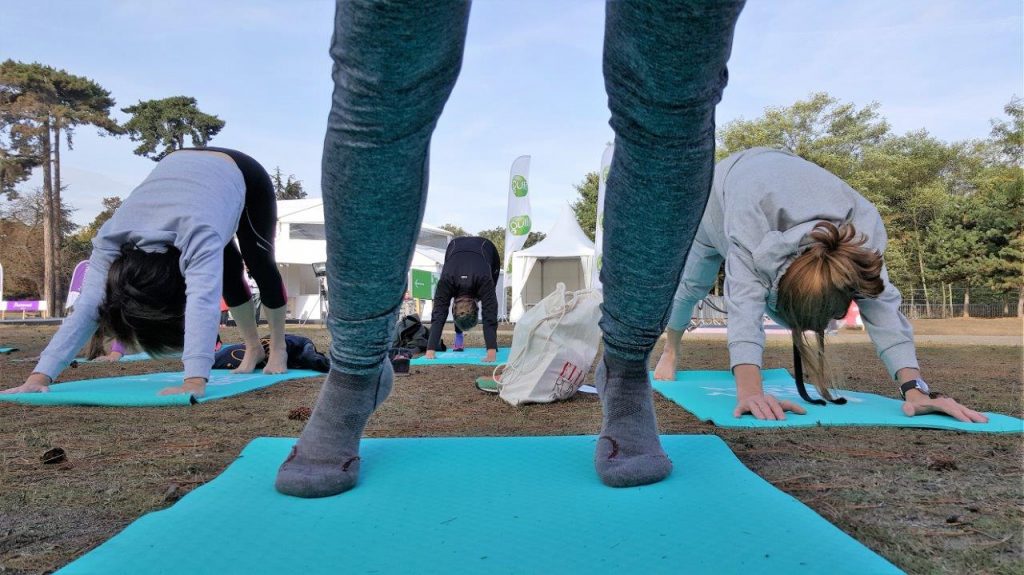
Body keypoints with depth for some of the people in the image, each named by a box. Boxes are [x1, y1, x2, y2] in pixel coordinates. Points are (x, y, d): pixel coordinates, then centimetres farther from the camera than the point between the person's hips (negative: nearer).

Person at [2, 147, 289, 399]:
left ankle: (278, 349, 27)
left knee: (260, 266, 7)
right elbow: (87, 307, -36)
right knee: (227, 274, 7)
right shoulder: (111, 240, -31)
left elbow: (203, 305, -60)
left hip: (242, 176, -4)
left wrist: (195, 381, -70)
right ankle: (253, 348, 27)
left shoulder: (199, 237, -48)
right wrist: (40, 375, -45)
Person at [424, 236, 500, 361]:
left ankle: (492, 340, 8)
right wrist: (430, 351, -49)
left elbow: (490, 317, -46)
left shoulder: (484, 281, -43)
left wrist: (492, 352, -54)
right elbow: (437, 317, -41)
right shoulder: (446, 282, -39)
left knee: (490, 304, -6)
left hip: (487, 249, -1)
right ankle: (458, 338, 5)